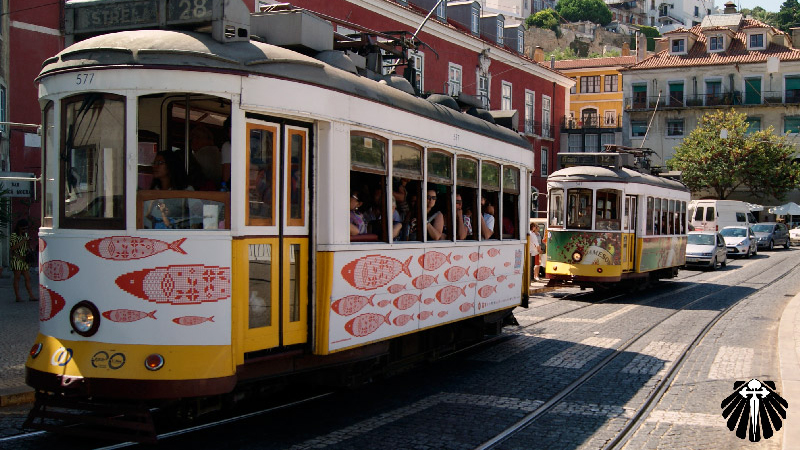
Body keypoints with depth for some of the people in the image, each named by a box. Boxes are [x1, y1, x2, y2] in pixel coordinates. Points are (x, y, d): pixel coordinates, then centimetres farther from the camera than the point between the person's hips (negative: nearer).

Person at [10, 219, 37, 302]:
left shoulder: (25, 235, 15)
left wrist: (28, 242, 2)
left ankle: (31, 296, 2)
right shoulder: (14, 235, -5)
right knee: (17, 278, -2)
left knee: (28, 278, 3)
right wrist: (22, 242, -18)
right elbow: (13, 247, -13)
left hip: (24, 260, 7)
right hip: (17, 259, -7)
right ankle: (18, 297, 1)